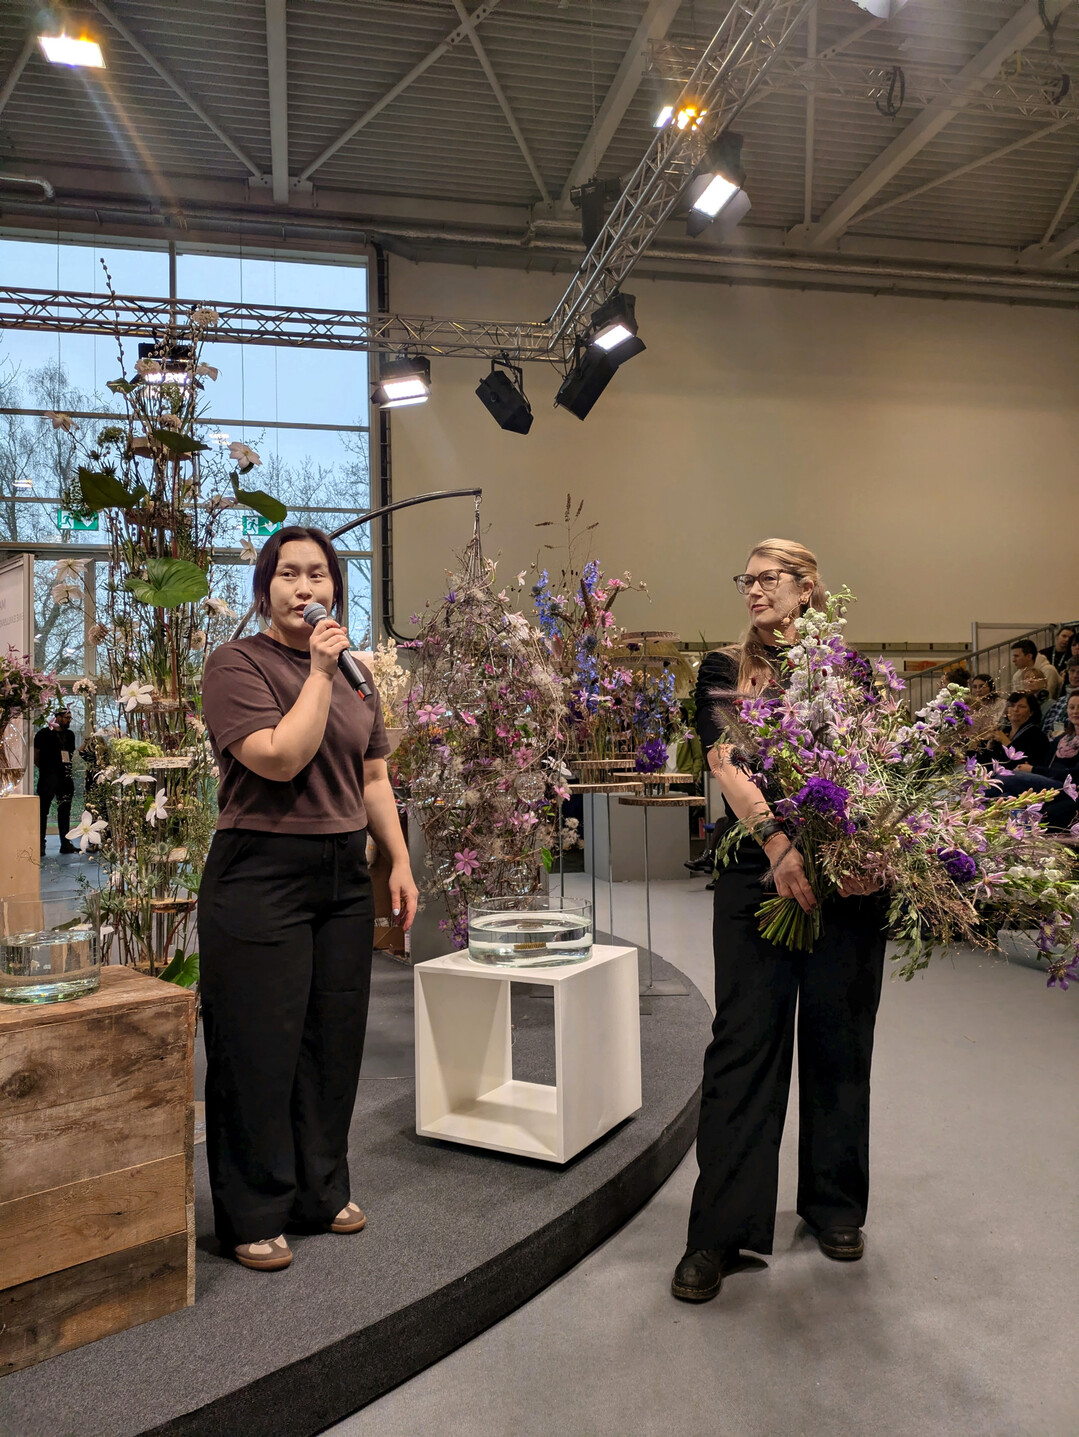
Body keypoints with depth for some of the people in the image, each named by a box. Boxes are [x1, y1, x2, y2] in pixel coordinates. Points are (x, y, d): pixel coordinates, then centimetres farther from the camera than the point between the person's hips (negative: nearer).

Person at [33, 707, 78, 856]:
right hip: (48, 778, -6)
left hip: (66, 778, 6)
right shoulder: (44, 733, -3)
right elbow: (36, 756, -1)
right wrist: (46, 768, -1)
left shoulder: (70, 735, 15)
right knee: (43, 811, -4)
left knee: (64, 812, 10)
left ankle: (65, 843, 15)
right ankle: (40, 845, -1)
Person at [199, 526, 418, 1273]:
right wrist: (319, 672, -15)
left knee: (334, 1041, 13)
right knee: (260, 1048, 3)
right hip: (262, 874, -6)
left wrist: (400, 862, 11)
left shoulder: (355, 673, 13)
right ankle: (253, 1216, 19)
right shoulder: (239, 663, -6)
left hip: (344, 875, 6)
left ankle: (321, 1191, 30)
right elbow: (279, 758, -19)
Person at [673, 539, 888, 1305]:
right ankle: (720, 1230, 8)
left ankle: (836, 1203, 30)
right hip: (757, 873, -1)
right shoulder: (724, 671, 7)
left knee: (839, 1039, 11)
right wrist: (777, 839, -23)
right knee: (745, 1040, -1)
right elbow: (726, 763, -7)